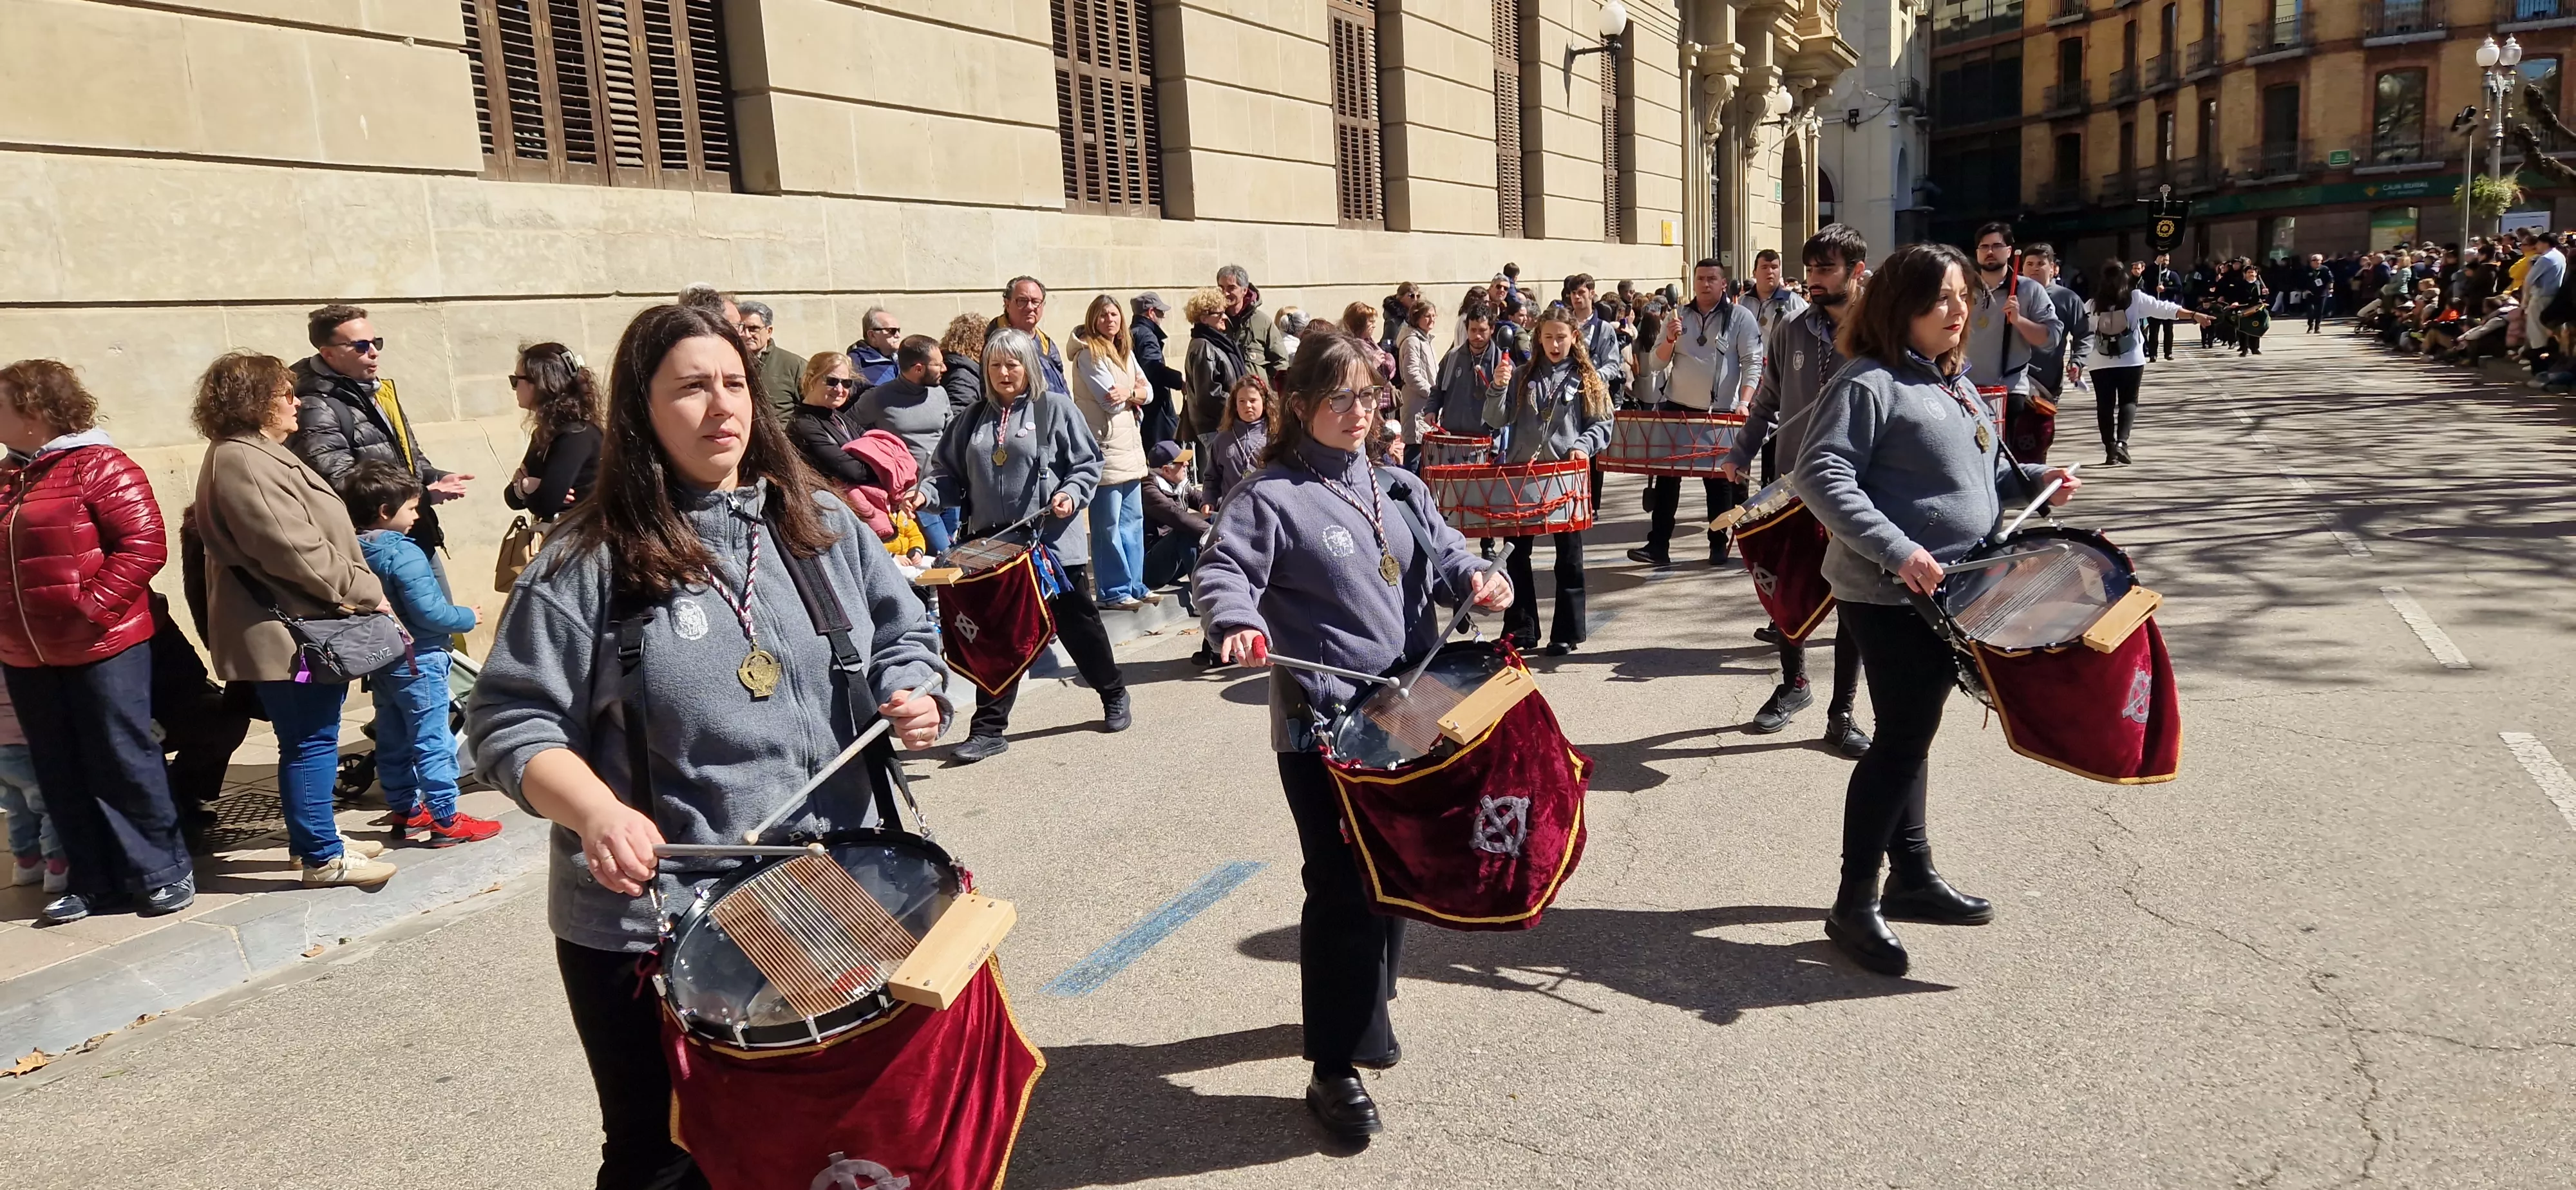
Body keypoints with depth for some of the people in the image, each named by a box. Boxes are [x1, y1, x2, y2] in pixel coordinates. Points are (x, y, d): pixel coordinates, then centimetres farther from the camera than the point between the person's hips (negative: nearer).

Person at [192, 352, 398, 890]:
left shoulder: (261, 455, 18)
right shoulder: (241, 464, -18)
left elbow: (314, 535, 22)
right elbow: (296, 551, -23)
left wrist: (360, 592, 13)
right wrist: (366, 593, -15)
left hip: (305, 624, 11)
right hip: (289, 630, -11)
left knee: (311, 739, 18)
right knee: (311, 741, -4)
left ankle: (315, 838, 29)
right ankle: (322, 857, 4)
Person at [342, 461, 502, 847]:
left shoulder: (355, 552, 4)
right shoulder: (405, 554, -21)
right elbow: (429, 611, -23)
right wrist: (467, 617, -8)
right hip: (417, 663, -9)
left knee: (392, 741, 16)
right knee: (433, 742, -3)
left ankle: (405, 810, 26)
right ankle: (446, 819, 1)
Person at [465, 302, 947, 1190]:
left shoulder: (822, 526, 4)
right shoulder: (589, 562, -8)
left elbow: (902, 636, 12)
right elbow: (511, 720, -8)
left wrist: (913, 696, -9)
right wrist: (596, 812, -24)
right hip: (652, 922, -3)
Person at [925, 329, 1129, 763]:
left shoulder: (1056, 409, 0)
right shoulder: (973, 419, 12)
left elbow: (1087, 463, -1)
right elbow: (950, 474, 13)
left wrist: (1072, 494, -18)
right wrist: (925, 493, -6)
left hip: (1053, 541, -3)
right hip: (993, 543, 3)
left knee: (1078, 623, 11)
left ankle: (1115, 696, 32)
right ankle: (989, 729, 9)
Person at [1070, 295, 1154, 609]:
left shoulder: (1125, 353, 16)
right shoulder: (1089, 354, -9)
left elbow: (1148, 392, 9)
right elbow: (1110, 400, -15)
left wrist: (1128, 392, -11)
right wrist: (1135, 391, 1)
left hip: (1130, 448, 8)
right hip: (1105, 449, -8)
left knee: (1133, 521, 12)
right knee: (1108, 526, -3)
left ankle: (1134, 584, 21)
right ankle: (1114, 592, 3)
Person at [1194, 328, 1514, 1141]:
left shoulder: (1397, 487, 12)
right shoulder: (1272, 497, -8)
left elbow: (1441, 552, 13)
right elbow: (1222, 570, -18)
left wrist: (1475, 578, -10)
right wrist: (1237, 622, -39)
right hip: (1321, 725, -7)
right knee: (1343, 887, -4)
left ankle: (1365, 1009, 41)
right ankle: (1334, 1068, 9)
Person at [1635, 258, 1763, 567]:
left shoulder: (1740, 318, -1)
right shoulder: (1678, 316, 9)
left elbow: (1752, 364, -6)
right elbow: (1657, 362, 8)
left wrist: (1744, 403, -18)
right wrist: (1670, 339, -11)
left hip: (1720, 412, -2)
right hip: (1677, 408, 3)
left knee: (1718, 479, 6)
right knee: (1666, 476, -1)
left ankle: (1719, 545, 17)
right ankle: (1658, 545, 1)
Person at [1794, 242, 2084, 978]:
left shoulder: (1955, 384, 15)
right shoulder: (1869, 384, -15)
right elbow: (1821, 476, -23)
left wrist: (2031, 479, 8)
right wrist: (1896, 551, -30)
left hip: (1950, 593, 9)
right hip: (1891, 597, -9)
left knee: (1913, 735, 16)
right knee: (1902, 740, -6)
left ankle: (1912, 876, 28)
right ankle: (1854, 905, 4)